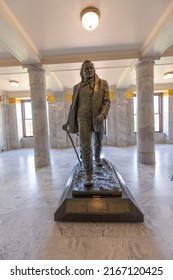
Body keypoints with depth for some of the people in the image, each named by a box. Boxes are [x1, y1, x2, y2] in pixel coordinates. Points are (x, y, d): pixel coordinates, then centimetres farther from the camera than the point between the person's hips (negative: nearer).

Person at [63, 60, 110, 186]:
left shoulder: (102, 83, 7)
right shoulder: (77, 87, 12)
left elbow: (107, 101, -3)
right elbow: (74, 105, 15)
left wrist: (102, 114, -22)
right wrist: (68, 121, 12)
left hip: (97, 119, 1)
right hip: (83, 118, 0)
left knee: (98, 143, 19)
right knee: (85, 146, -12)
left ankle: (97, 157, 51)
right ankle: (89, 175, -4)